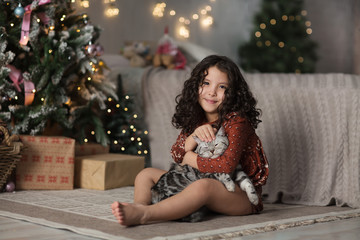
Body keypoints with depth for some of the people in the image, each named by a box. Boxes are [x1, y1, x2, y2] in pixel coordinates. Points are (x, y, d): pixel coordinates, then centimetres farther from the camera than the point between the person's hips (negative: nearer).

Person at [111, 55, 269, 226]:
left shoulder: (236, 121, -13)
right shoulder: (196, 119, 8)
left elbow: (227, 165, -25)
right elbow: (176, 155, 3)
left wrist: (190, 159, -10)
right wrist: (194, 136, -17)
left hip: (242, 194, -8)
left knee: (203, 186, -41)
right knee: (146, 174, 4)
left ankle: (144, 214, -48)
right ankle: (138, 207, -29)